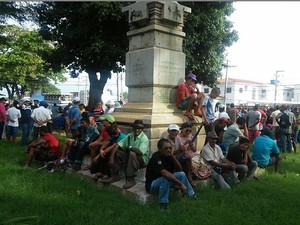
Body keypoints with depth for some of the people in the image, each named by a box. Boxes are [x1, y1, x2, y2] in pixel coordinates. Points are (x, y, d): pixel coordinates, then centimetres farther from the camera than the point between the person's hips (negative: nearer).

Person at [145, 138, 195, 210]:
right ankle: (163, 204, -26)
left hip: (164, 181, 8)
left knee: (181, 174, -5)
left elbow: (179, 169, -6)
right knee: (165, 179, -36)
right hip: (152, 184, -8)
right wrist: (181, 184, -38)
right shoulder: (156, 157, -26)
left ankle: (191, 196, 3)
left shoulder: (168, 155, -2)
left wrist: (172, 155, -17)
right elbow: (165, 174, -37)